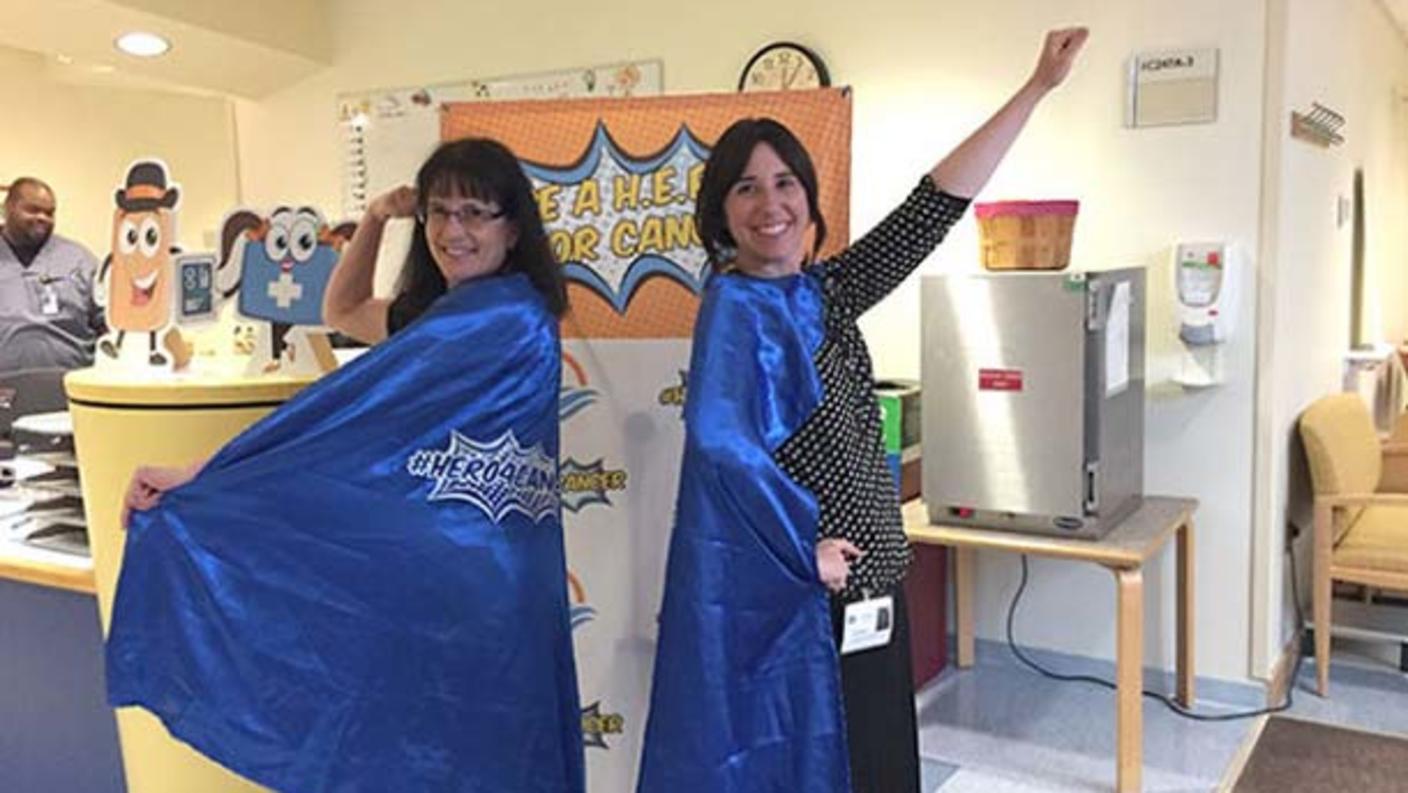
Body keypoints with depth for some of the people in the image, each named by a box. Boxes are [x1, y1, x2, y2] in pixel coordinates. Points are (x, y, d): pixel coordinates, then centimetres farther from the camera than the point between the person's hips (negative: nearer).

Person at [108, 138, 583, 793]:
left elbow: (354, 408, -24)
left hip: (462, 596, -9)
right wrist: (375, 218, 9)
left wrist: (196, 477, -23)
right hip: (425, 581, 9)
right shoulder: (445, 312, 13)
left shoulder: (506, 316, -18)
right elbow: (342, 312, 26)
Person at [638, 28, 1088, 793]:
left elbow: (931, 207, 8)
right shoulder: (734, 306, -13)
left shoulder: (820, 292, 8)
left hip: (861, 580, 8)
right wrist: (806, 545, -21)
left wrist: (1036, 87, 8)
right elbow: (718, 438, -28)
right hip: (787, 593, -7)